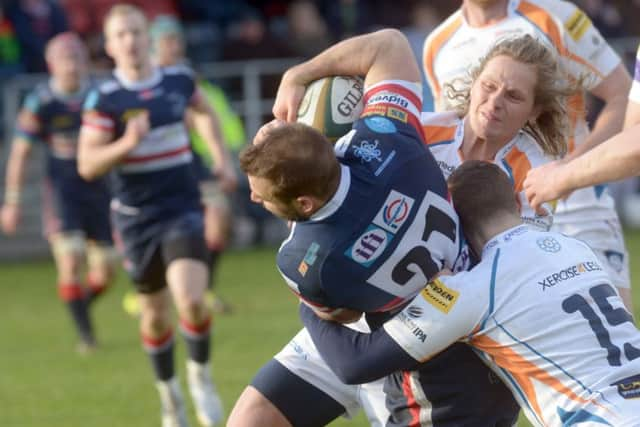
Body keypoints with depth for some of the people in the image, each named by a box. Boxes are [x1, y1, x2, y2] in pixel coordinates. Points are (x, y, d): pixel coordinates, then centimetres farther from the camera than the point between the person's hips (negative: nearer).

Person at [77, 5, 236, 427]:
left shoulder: (180, 80, 0)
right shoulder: (104, 100, -10)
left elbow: (203, 112, 24)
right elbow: (87, 165, -16)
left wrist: (222, 156, 15)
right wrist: (127, 144, -31)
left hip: (183, 210, 1)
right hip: (137, 218, -1)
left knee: (192, 301, -20)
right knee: (156, 314, 9)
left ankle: (201, 376, 8)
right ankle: (169, 393, 33)